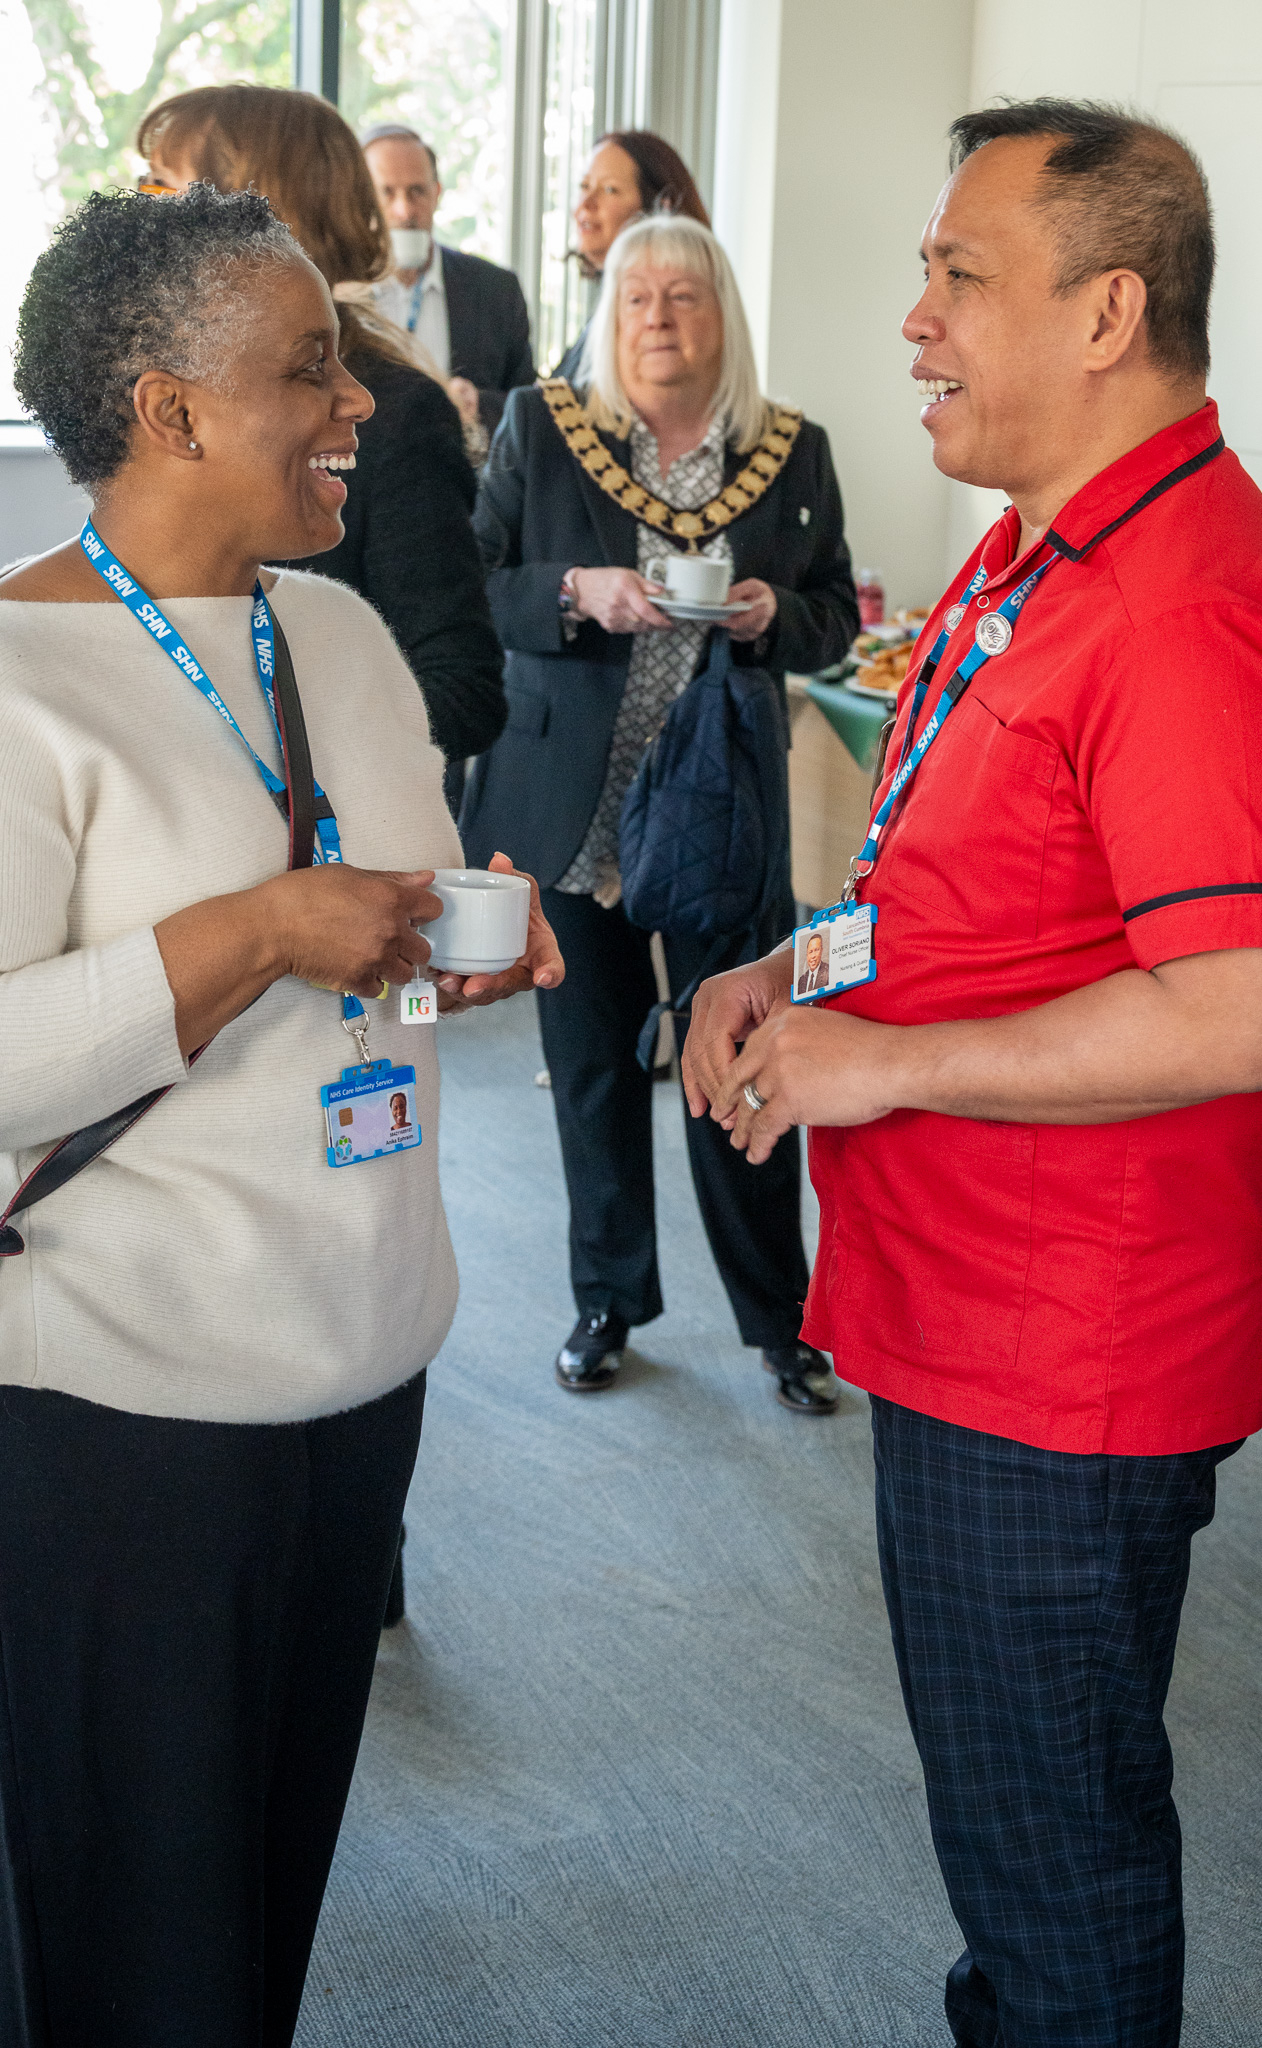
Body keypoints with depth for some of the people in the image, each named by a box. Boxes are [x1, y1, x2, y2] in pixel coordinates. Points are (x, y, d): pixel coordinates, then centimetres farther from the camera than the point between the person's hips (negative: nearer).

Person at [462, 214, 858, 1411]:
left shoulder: (792, 453, 4)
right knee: (593, 1063, 11)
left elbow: (836, 618, 10)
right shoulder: (539, 429, 0)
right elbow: (473, 587, -1)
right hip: (574, 804, 0)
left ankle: (779, 1319, 16)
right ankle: (607, 1302, 28)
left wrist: (772, 613, -12)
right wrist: (579, 593, -18)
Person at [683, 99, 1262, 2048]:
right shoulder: (1036, 553, 11)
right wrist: (791, 970, 5)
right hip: (966, 1312, 10)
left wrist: (882, 1059, -22)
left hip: (1060, 1371, -10)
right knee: (1013, 1808, 27)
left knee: (1051, 1850, 9)